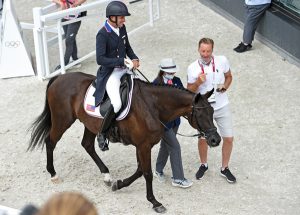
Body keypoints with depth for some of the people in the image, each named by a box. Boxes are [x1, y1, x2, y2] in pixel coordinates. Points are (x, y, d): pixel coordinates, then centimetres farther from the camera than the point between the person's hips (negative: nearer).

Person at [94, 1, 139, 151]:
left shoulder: (122, 28, 5)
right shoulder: (102, 34, -17)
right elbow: (100, 59, -22)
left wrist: (134, 58, 1)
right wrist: (122, 61, -26)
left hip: (124, 69, 8)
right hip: (110, 73, -8)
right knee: (116, 104, -26)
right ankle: (102, 134, -5)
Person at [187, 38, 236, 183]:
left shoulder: (222, 61, -10)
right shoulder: (193, 68, -13)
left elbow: (229, 77, 8)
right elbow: (189, 91, -6)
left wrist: (225, 87, -13)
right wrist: (198, 82, -26)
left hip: (222, 106, 1)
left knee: (228, 138, 3)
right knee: (203, 139, 12)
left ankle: (224, 168, 23)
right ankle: (203, 165, 38)